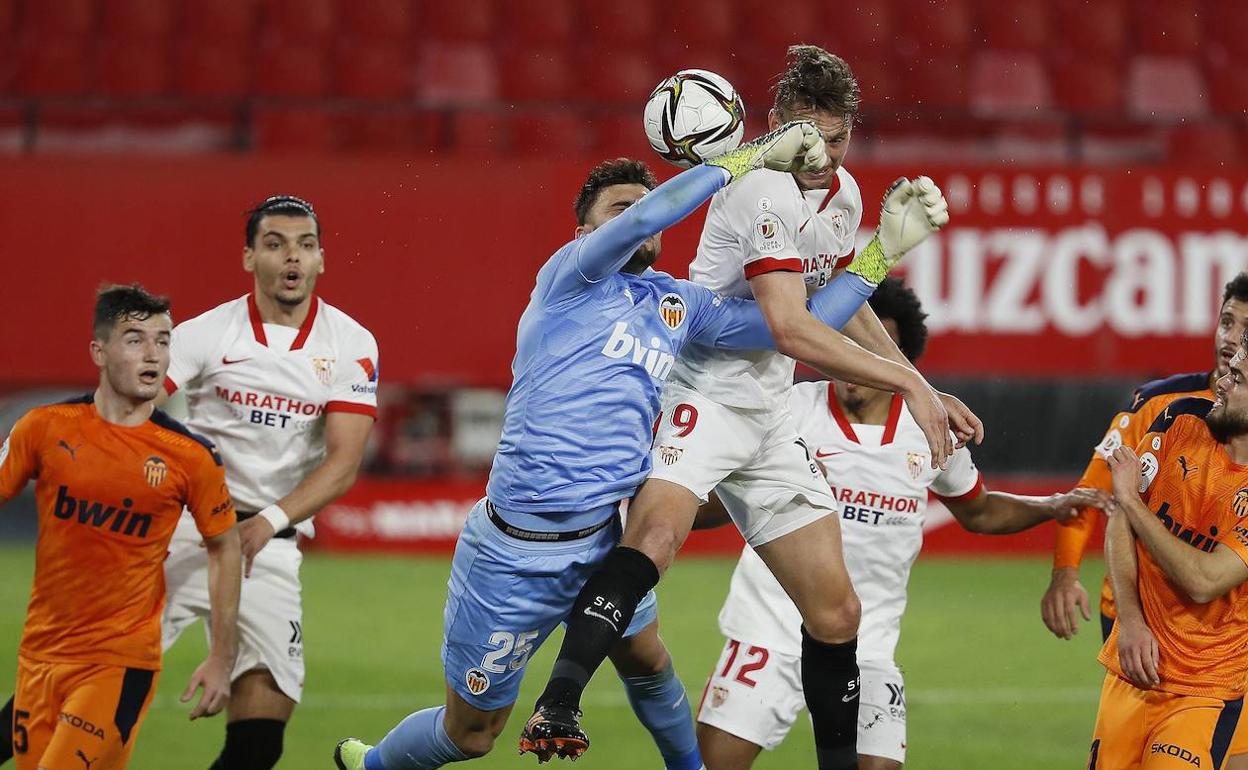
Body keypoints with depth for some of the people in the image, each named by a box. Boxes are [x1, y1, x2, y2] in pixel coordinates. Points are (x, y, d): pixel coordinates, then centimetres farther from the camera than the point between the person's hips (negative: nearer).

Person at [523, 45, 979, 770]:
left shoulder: (843, 193, 11)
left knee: (836, 612, 6)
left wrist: (925, 392, 24)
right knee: (657, 532, -35)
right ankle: (558, 706, -45)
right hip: (701, 395, -8)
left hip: (769, 417, 8)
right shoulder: (762, 190, -17)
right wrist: (906, 384, -21)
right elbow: (791, 329, -24)